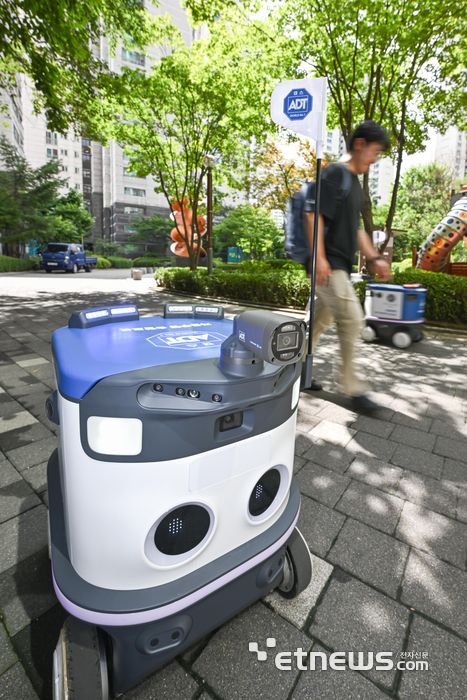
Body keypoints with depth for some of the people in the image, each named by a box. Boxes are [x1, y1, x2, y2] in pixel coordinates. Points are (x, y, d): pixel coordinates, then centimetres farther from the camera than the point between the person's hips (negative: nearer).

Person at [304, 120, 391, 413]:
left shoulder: (355, 182, 22)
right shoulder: (335, 173, -6)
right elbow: (313, 214, -16)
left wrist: (374, 258, 19)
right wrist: (319, 258, -24)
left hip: (341, 264, 10)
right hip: (328, 263, -10)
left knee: (321, 320, 12)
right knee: (352, 319, -11)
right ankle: (354, 389, -2)